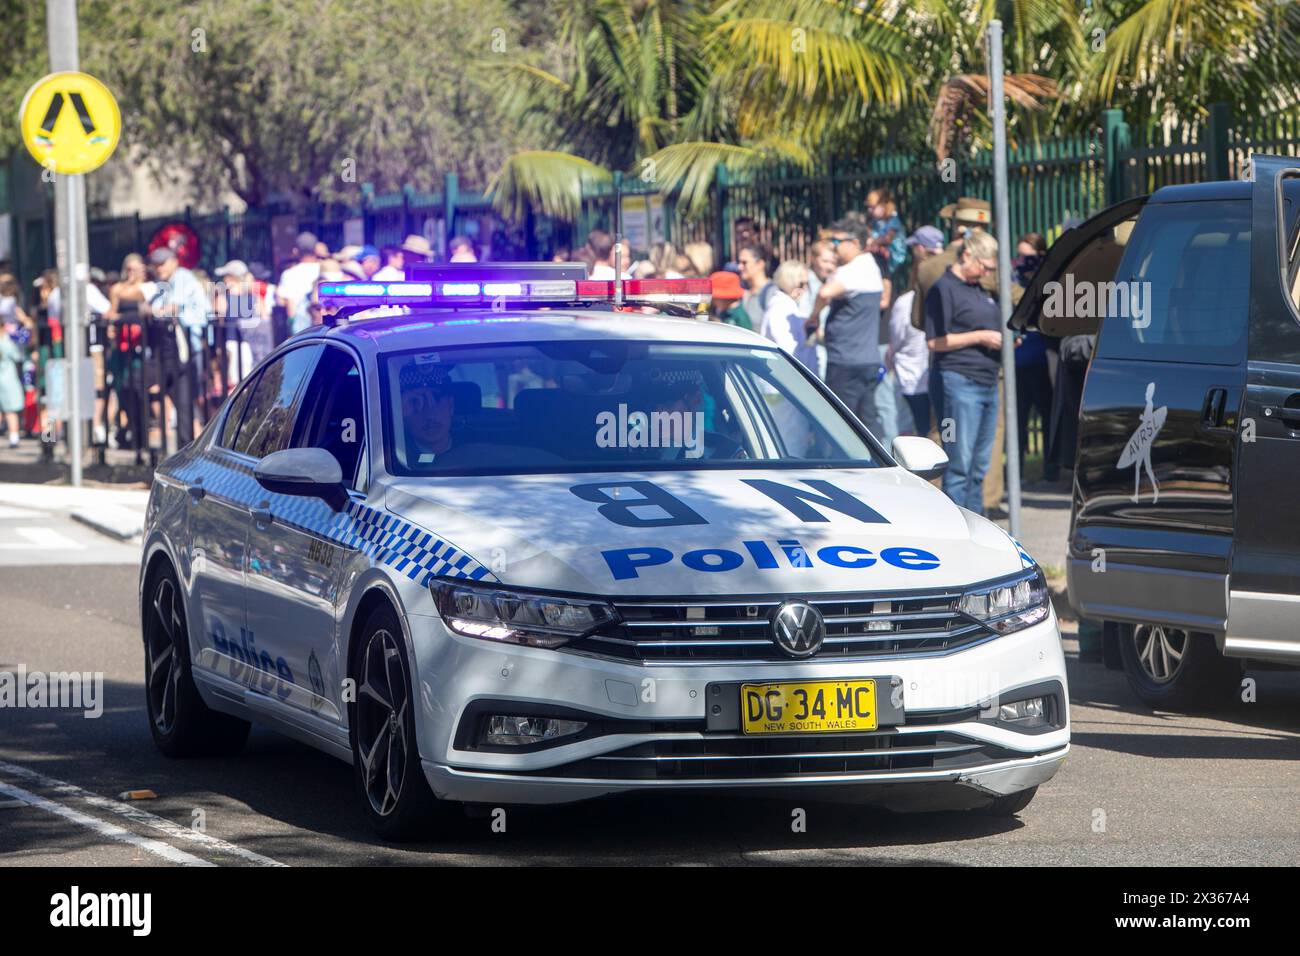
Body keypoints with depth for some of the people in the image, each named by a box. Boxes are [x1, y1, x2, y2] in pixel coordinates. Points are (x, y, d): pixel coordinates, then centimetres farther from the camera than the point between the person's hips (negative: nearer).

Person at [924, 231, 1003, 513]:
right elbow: (934, 341, -14)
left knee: (979, 465, 9)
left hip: (987, 382, 9)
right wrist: (981, 337, -15)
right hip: (958, 381, -9)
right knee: (959, 465, -10)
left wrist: (1004, 340, 12)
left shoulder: (980, 291, 21)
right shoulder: (944, 288, -7)